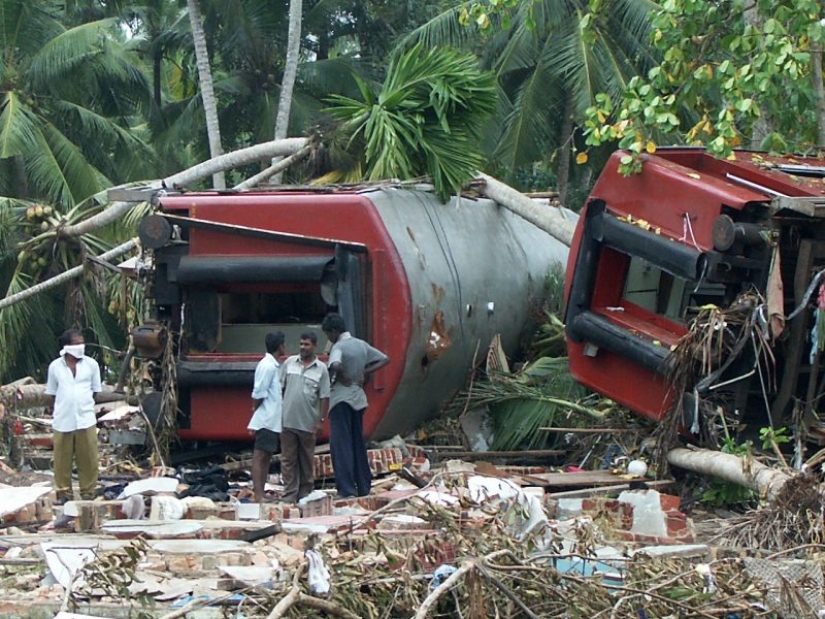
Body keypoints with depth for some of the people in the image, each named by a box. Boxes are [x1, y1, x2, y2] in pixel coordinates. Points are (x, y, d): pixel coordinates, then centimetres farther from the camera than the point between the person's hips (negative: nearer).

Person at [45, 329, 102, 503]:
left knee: (88, 459, 1)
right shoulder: (55, 366, 3)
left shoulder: (91, 364, 3)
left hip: (86, 420, 0)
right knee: (62, 459, 3)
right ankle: (64, 492, 14)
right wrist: (56, 413, 8)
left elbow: (95, 390, 12)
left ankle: (88, 492, 12)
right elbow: (52, 394, 11)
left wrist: (84, 404, 4)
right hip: (62, 421, 0)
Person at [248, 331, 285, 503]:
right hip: (267, 420, -10)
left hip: (273, 421, 10)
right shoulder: (267, 366, -14)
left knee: (266, 457, 11)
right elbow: (258, 393, -17)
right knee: (259, 457, -10)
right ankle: (258, 496, -13)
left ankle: (261, 494, 14)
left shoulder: (274, 366, 16)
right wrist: (255, 411, -7)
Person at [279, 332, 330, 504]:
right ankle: (289, 494, 3)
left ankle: (305, 494, 16)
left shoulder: (321, 369, 1)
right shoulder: (289, 363, 6)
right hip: (288, 420, 1)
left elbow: (324, 397, 1)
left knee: (307, 460, 8)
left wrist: (320, 420, -4)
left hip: (308, 423, -1)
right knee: (288, 459, 0)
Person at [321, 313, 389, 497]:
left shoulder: (338, 347, -13)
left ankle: (346, 489, -14)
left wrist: (342, 377, -15)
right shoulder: (361, 345, 9)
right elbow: (385, 359, 16)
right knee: (358, 443, 14)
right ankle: (363, 486, 15)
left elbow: (336, 365, -34)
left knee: (341, 444, -7)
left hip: (341, 398, -7)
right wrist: (365, 373, 7)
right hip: (358, 398, 7)